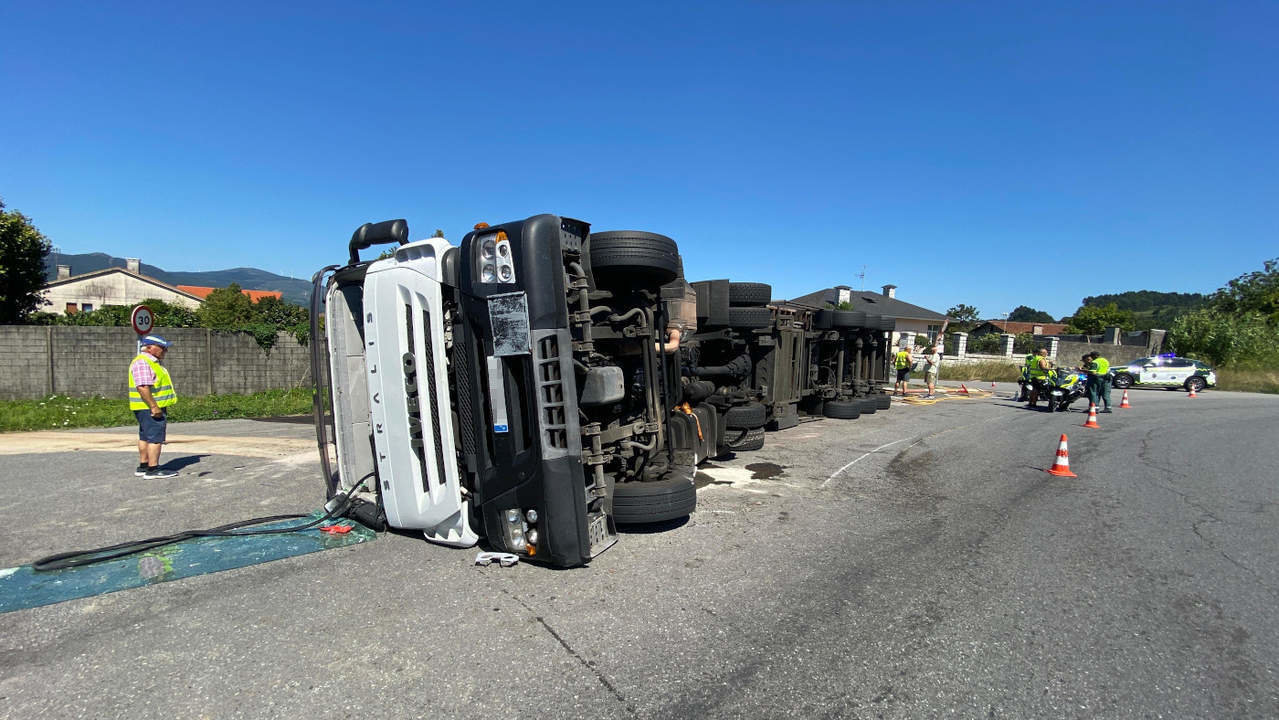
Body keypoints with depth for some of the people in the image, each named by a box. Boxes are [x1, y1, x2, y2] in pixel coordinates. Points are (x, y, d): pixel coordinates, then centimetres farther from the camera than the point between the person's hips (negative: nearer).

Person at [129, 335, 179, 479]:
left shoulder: (152, 362, 18)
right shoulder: (142, 363, -17)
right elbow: (143, 387, -25)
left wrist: (161, 407, 26)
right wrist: (154, 407, -26)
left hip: (153, 407, 11)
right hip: (149, 408, -11)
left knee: (145, 437, 16)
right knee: (155, 438, -10)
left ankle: (143, 467, 23)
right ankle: (153, 470, -10)